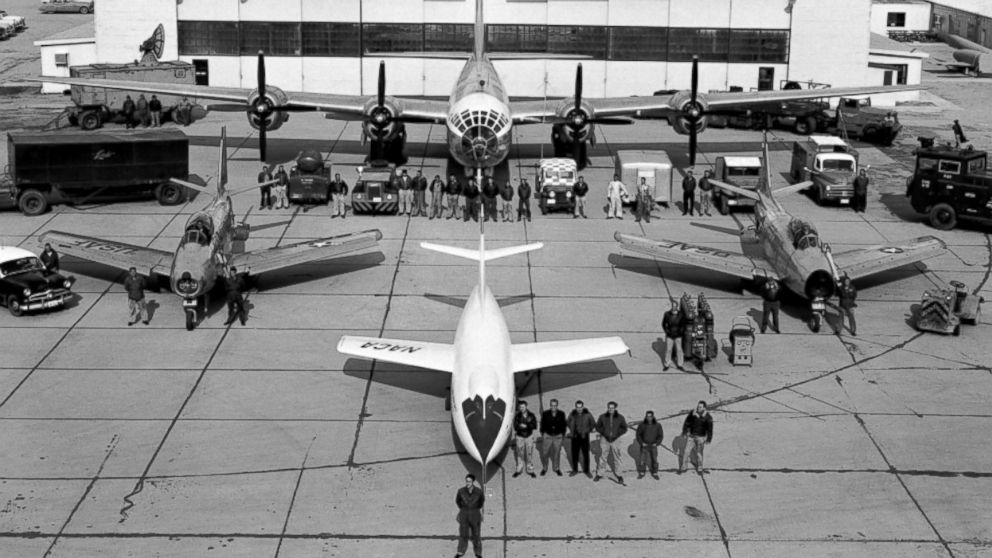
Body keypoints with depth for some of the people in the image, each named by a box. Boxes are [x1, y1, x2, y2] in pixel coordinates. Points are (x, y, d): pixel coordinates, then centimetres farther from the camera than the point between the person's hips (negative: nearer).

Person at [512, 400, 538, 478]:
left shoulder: (531, 415, -1)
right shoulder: (517, 416, -4)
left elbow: (534, 426, -10)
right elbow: (516, 427, -14)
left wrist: (525, 425, -22)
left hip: (529, 436, 0)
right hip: (519, 437, 0)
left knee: (530, 454, 0)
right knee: (519, 454, 4)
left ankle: (530, 470, 8)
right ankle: (519, 470, 16)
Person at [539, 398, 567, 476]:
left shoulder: (561, 414, -2)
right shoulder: (545, 414, -5)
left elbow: (563, 425, 5)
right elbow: (542, 425, 2)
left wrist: (563, 435, 5)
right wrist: (542, 435, 2)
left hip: (558, 436, 1)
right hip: (547, 435, -1)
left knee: (557, 453, 8)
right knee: (545, 453, 2)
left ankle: (556, 468, 21)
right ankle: (544, 469, 14)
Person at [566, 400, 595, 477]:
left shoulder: (587, 414, -8)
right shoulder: (572, 414, -3)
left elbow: (593, 424, 6)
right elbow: (569, 422, 17)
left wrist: (588, 431, 3)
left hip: (584, 437, -2)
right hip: (575, 437, 2)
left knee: (586, 454, 1)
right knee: (574, 454, 6)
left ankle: (586, 470, 11)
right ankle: (575, 470, 18)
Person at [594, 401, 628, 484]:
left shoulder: (620, 417, -2)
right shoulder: (602, 417, 0)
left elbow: (624, 428, 1)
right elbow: (598, 427, 5)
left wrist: (616, 433, -13)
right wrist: (604, 432, -10)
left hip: (616, 440, -1)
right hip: (604, 439, 1)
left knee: (618, 457, 0)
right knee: (602, 457, 6)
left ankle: (619, 475, 11)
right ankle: (599, 474, 17)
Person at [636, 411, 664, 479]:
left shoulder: (657, 425, -5)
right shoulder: (642, 425, -7)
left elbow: (660, 435, 2)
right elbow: (638, 434, 1)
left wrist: (656, 443, -10)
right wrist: (641, 443, -10)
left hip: (653, 445, 1)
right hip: (644, 445, -1)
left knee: (654, 460, 0)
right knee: (643, 460, -4)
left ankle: (654, 473, 13)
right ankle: (641, 473, 9)